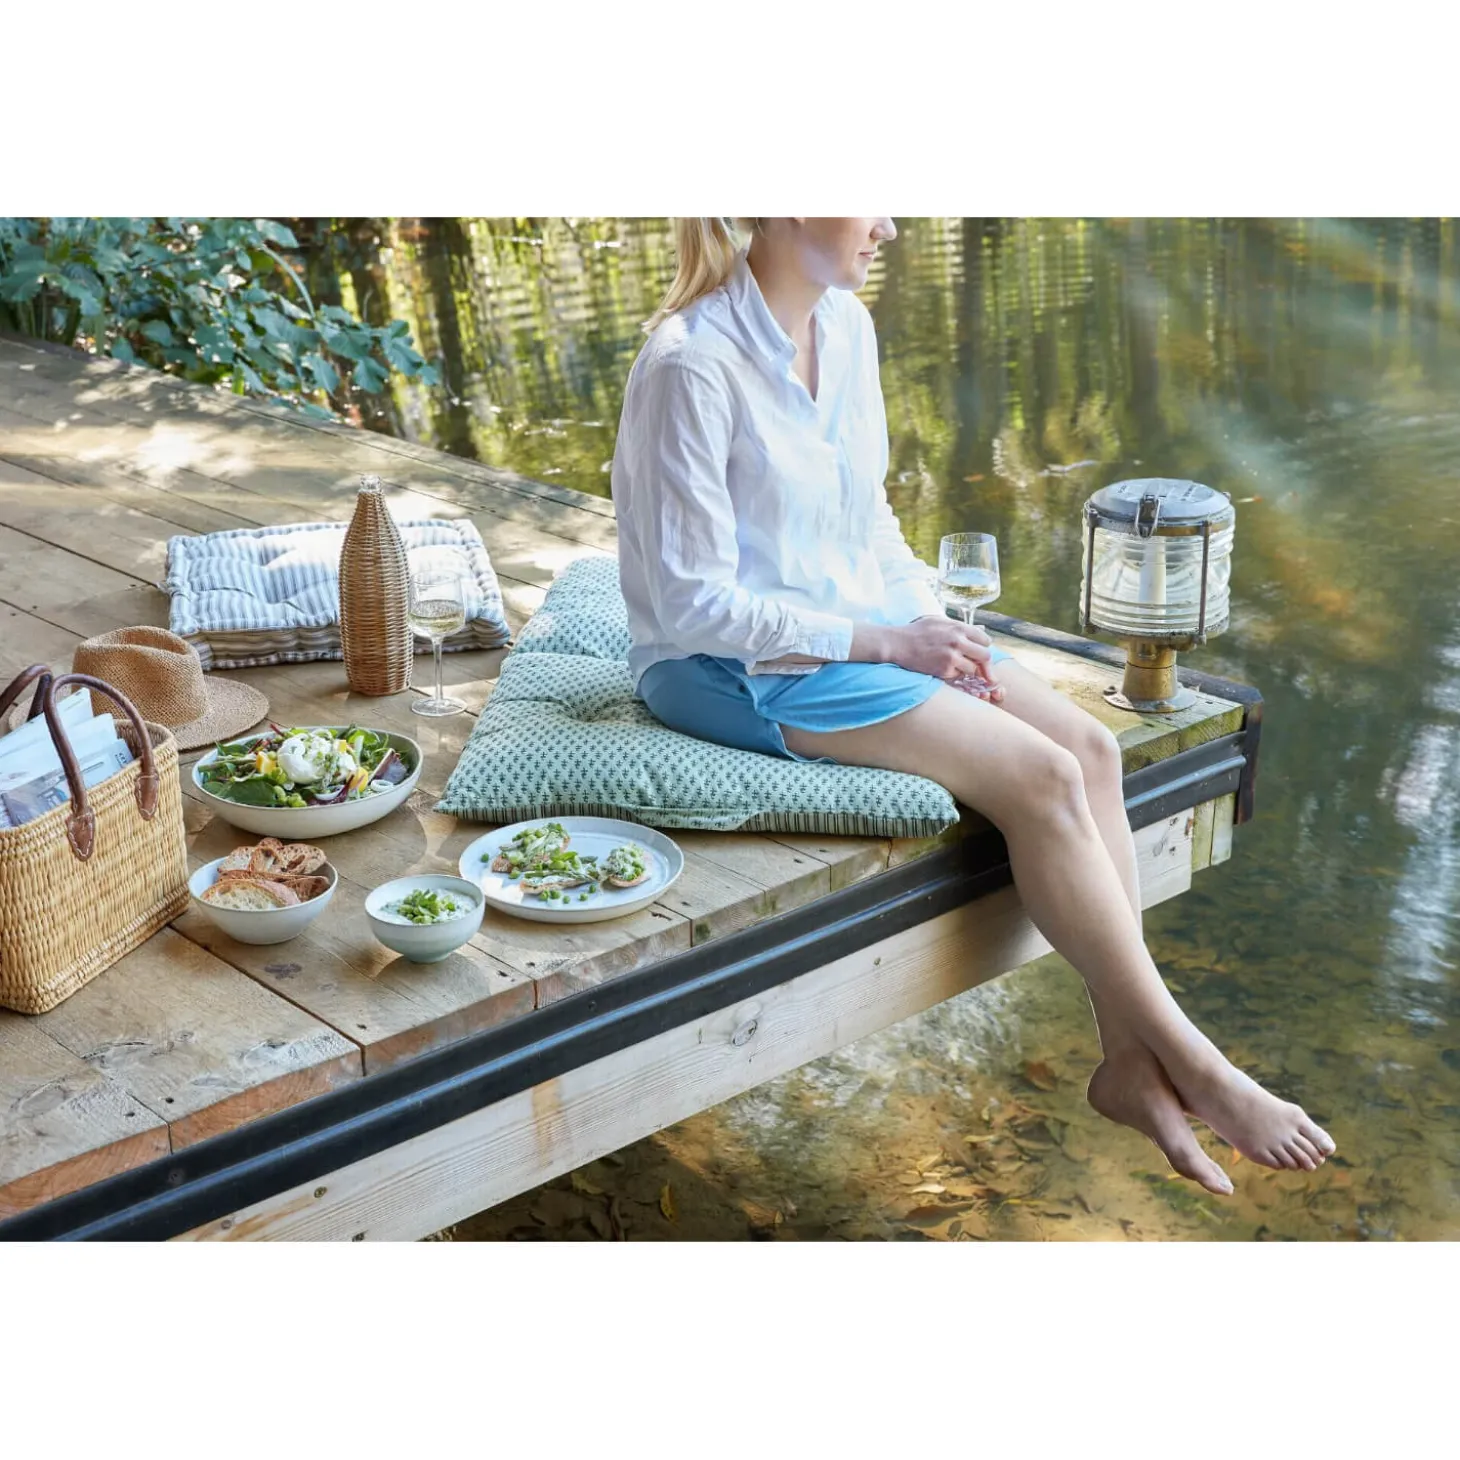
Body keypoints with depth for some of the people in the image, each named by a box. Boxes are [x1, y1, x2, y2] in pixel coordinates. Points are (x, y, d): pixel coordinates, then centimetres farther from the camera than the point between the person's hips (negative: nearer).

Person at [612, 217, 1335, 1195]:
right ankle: (1191, 1065, -8)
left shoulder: (847, 324, 5)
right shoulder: (691, 365, -20)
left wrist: (931, 619, -1)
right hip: (739, 668, -8)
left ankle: (1131, 1061, -10)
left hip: (866, 619, 8)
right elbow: (696, 602, -19)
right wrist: (885, 643, -18)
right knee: (1042, 778, -21)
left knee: (1090, 745, -12)